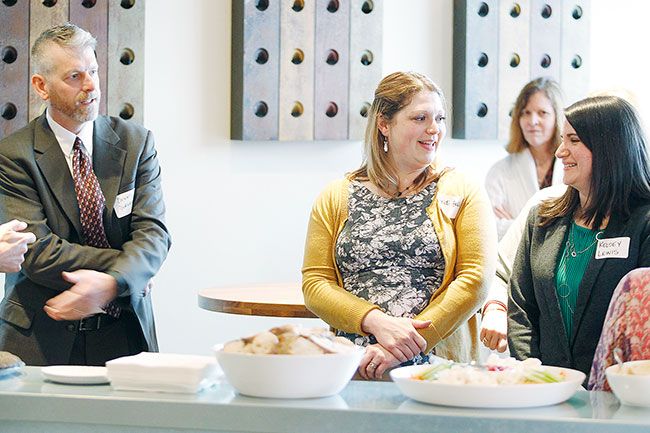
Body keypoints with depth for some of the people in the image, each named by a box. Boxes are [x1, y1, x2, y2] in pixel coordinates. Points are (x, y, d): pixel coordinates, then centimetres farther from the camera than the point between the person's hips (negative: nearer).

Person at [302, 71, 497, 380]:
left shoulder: (463, 192, 9)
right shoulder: (336, 198, 13)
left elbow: (476, 279, -1)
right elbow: (314, 283, 7)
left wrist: (403, 349, -11)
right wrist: (377, 322, -12)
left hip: (439, 367, -1)